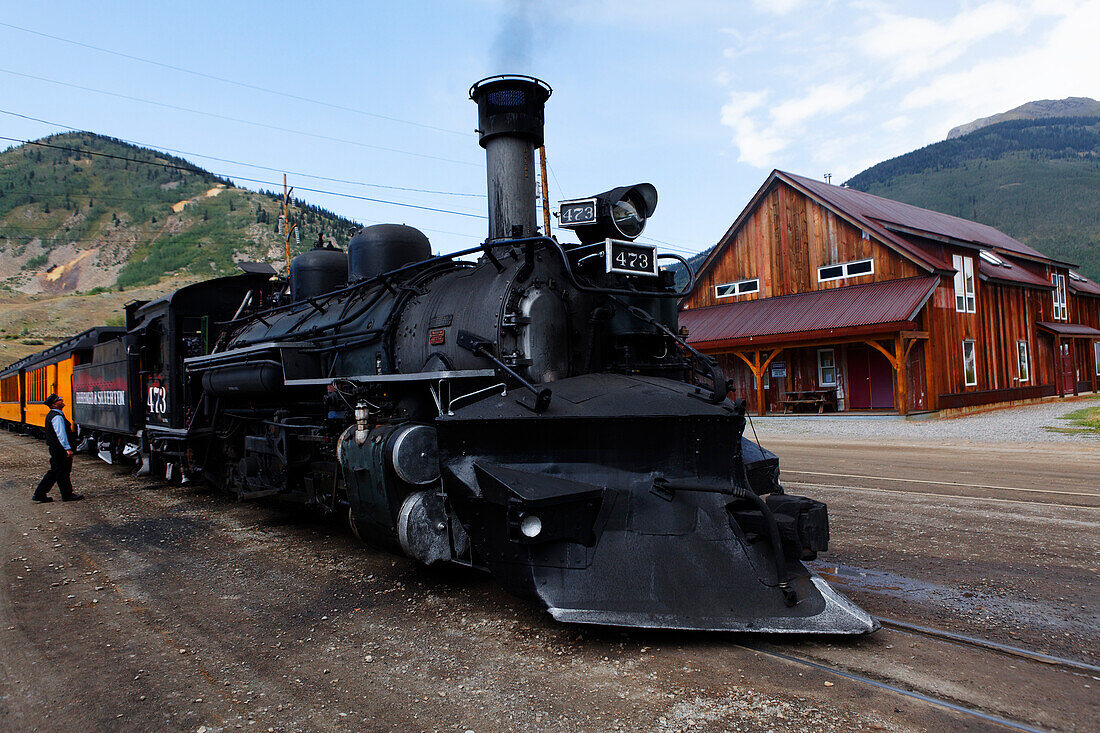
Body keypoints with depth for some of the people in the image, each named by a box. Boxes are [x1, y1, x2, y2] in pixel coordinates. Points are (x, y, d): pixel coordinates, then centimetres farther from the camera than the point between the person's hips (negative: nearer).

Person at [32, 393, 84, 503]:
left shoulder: (51, 415, 15)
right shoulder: (57, 417, -18)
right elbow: (61, 434, -25)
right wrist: (67, 448, -26)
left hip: (54, 449, 10)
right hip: (60, 450, -10)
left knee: (55, 471, 16)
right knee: (63, 472, 1)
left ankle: (40, 494, 18)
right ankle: (67, 495, 11)